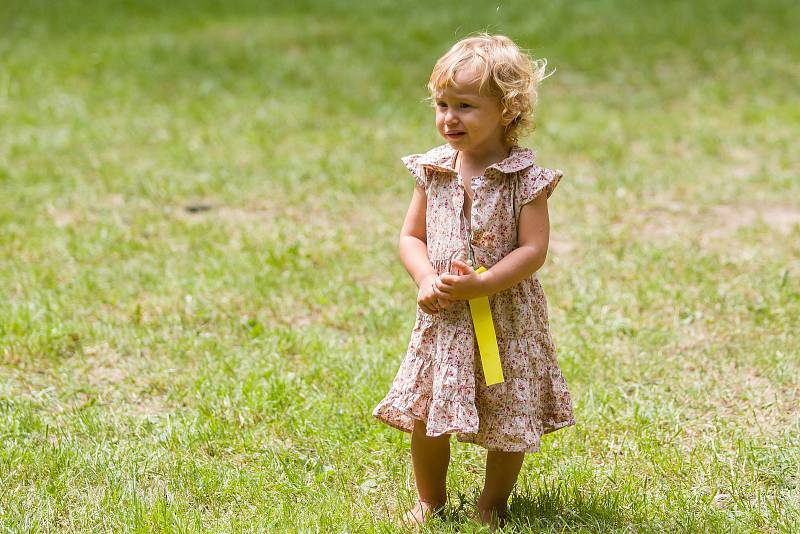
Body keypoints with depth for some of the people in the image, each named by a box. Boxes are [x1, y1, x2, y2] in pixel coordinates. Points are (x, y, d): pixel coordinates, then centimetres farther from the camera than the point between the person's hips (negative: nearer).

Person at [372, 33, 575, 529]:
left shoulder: (525, 177, -12)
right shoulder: (433, 170, 1)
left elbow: (533, 250, -16)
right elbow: (411, 235, 7)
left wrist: (478, 285, -23)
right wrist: (427, 279, -12)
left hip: (508, 317, -3)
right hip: (443, 318, 3)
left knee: (509, 416, 7)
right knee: (425, 412, 5)